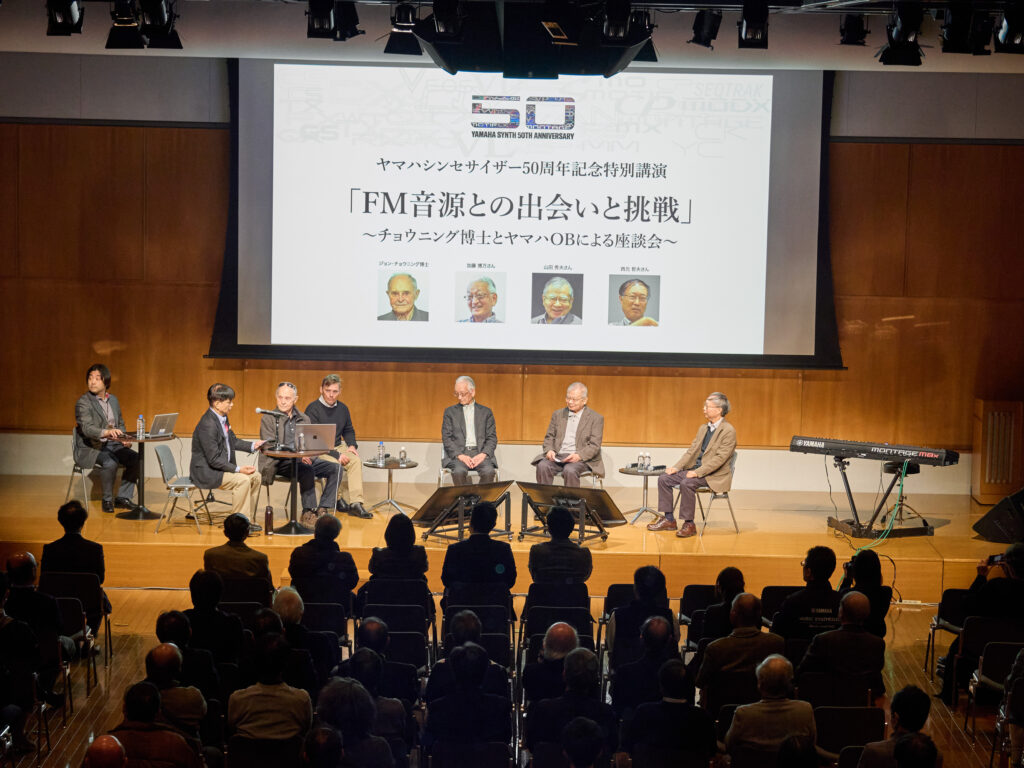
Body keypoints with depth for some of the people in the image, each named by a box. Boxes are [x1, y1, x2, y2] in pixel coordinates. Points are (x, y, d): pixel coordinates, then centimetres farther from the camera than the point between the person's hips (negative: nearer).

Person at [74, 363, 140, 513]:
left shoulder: (113, 400, 13)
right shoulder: (83, 402, -10)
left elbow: (120, 424, 21)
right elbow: (87, 428, -24)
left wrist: (123, 438, -3)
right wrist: (107, 432, -43)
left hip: (112, 445, 6)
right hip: (89, 449, -6)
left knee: (136, 459, -16)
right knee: (110, 462, -34)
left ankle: (122, 497, -5)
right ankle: (107, 500, -14)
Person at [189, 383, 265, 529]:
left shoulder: (222, 418, 7)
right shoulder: (207, 425, -24)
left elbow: (233, 442, 22)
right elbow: (214, 459, -24)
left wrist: (252, 445, 7)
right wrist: (238, 469, -26)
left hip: (221, 467, 10)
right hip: (206, 472, -10)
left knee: (255, 476, 3)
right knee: (242, 480, -26)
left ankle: (246, 519, 7)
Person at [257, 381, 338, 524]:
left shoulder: (304, 419, 17)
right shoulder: (268, 419, 2)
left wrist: (307, 454, -13)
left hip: (303, 459, 5)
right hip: (279, 462, -5)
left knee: (334, 468, -16)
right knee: (307, 470, -34)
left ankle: (324, 509, -16)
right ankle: (308, 512, -25)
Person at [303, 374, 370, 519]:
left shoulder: (343, 408, 10)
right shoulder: (313, 409, -11)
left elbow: (348, 430, 25)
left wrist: (352, 445, 3)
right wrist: (336, 455, -20)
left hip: (338, 447, 6)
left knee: (356, 461, -23)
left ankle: (356, 503, -29)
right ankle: (337, 499, -11)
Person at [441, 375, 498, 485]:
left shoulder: (486, 412, 16)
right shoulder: (450, 412, 15)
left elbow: (492, 438, 10)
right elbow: (446, 438, 6)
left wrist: (483, 454, -10)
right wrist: (460, 455, -11)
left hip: (480, 452, 1)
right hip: (458, 453, -1)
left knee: (489, 472, -31)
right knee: (459, 471, -34)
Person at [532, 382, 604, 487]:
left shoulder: (596, 418, 3)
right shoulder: (558, 415, 17)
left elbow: (594, 446, -4)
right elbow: (549, 437, 17)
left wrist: (579, 455, -21)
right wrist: (549, 450, -6)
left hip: (581, 459, -4)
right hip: (557, 456, 4)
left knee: (570, 470, -36)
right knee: (542, 466, -28)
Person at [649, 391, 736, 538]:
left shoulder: (728, 431, -12)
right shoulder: (703, 428, 16)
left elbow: (720, 458, -20)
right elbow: (692, 450, 15)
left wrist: (698, 472, -26)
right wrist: (677, 467, 0)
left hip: (715, 476, -9)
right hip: (696, 470, 9)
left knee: (686, 483, -33)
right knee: (664, 479, -5)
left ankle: (689, 524, -23)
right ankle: (668, 520, 0)